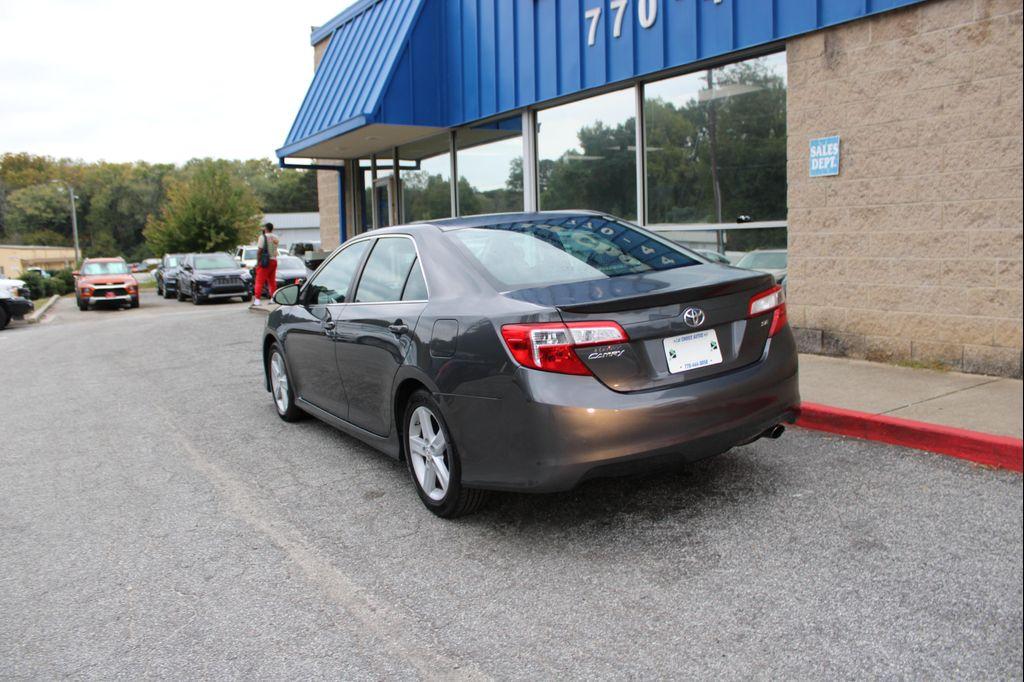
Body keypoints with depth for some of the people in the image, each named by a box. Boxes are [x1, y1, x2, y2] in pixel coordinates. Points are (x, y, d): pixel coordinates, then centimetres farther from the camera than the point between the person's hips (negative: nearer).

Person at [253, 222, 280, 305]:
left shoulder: (263, 237, -10)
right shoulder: (275, 238, 10)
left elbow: (259, 250, -13)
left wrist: (258, 261, -10)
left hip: (265, 261, -6)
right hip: (274, 261, 6)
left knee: (259, 281, -7)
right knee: (272, 281, 15)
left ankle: (257, 300, -14)